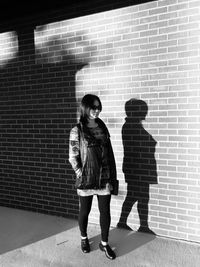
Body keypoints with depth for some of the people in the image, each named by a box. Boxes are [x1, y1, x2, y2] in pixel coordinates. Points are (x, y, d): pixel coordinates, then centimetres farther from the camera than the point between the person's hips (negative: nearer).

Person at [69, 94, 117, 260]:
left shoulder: (102, 127, 5)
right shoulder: (77, 130, -8)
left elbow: (109, 152, 6)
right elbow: (73, 157, -6)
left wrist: (112, 175, 6)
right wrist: (81, 174, -9)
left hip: (104, 179, 3)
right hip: (86, 180, -3)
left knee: (105, 211, 10)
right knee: (84, 211, 16)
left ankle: (104, 243, 31)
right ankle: (84, 238, 42)